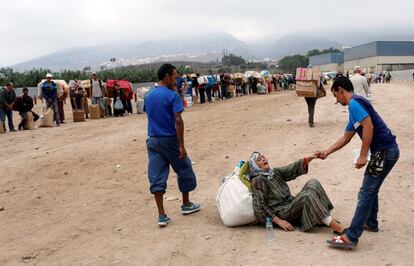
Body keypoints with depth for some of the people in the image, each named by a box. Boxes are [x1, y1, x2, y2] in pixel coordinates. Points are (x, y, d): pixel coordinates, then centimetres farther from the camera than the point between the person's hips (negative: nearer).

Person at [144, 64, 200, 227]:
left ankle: (161, 215, 4)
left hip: (153, 141, 5)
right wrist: (182, 145, -18)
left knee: (156, 177, 4)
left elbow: (150, 116, 12)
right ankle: (186, 204, 29)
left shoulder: (148, 96, 7)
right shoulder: (172, 95, -13)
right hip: (170, 140, -5)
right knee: (184, 170, 15)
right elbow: (178, 120, -18)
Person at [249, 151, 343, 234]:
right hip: (282, 213, -8)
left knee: (313, 183, -7)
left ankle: (322, 220, -17)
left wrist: (306, 160, -17)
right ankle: (337, 228, -32)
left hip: (292, 205, 8)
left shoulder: (275, 172, 17)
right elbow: (260, 206, -13)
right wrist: (278, 220, -18)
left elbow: (291, 170, 0)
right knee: (307, 195, -27)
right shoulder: (257, 180, -6)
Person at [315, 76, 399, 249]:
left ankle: (351, 237, -9)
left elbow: (369, 127, -23)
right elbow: (345, 138, 25)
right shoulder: (356, 106, 21)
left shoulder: (354, 103, -10)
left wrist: (363, 156, -20)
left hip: (384, 151, -10)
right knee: (371, 190, 23)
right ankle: (371, 223, 38)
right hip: (387, 151, 10)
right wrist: (326, 153, 25)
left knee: (366, 194, -10)